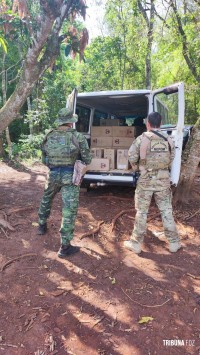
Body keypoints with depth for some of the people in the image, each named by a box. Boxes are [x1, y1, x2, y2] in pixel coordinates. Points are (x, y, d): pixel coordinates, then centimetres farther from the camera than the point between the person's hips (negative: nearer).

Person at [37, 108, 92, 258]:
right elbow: (87, 160, -2)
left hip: (53, 175, 4)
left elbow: (44, 159, 12)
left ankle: (42, 226, 51)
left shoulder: (49, 137, 4)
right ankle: (65, 247, 6)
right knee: (69, 211, 1)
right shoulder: (78, 137, -7)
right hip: (70, 177, -4)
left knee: (46, 200, 31)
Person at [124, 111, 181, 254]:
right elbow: (171, 158, 6)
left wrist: (136, 167, 11)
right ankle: (174, 243, 22)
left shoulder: (142, 138, -8)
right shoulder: (168, 139, 3)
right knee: (167, 211, 13)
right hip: (164, 179, 3)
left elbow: (132, 156, -7)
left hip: (146, 179, -3)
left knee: (142, 212, 7)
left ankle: (136, 243, 17)